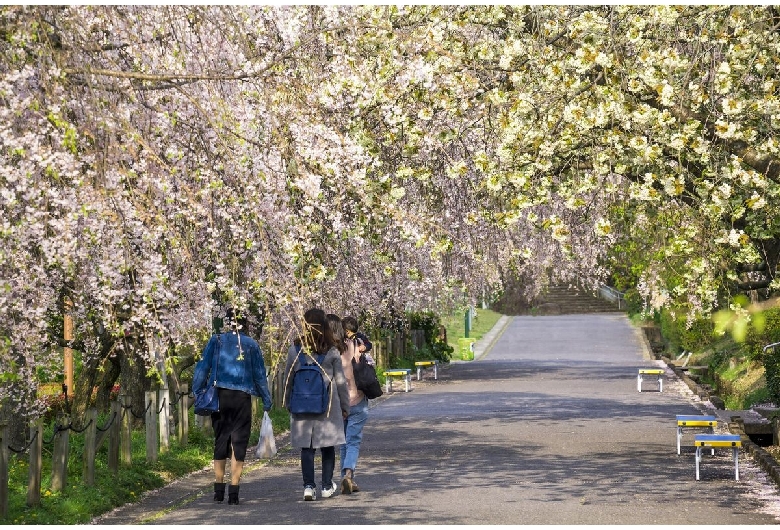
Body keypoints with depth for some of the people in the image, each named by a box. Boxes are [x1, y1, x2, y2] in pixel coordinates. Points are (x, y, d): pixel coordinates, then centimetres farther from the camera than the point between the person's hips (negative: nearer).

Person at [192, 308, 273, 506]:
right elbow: (260, 375, 5)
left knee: (220, 442, 13)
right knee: (239, 444, 2)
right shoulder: (251, 344, 2)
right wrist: (267, 402, 11)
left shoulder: (216, 341, 3)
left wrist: (197, 394, 4)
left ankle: (219, 490, 16)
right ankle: (233, 492, -2)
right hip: (242, 399, -1)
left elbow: (202, 369, -1)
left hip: (219, 396, 1)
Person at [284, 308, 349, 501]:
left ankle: (308, 486, -4)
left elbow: (287, 381, 4)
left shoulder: (294, 351, -3)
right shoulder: (332, 352, -5)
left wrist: (289, 404, 17)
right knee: (328, 447, 12)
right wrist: (345, 406, 11)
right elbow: (340, 382, 1)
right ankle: (327, 486, 16)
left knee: (306, 448, 6)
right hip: (328, 407, 0)